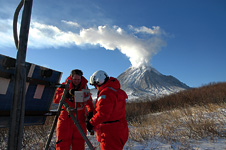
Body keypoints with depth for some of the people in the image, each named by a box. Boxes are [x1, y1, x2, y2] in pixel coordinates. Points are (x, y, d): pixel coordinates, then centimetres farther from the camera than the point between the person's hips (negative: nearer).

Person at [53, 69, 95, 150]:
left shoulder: (84, 86, 6)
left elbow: (89, 101, 14)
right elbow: (56, 99, -11)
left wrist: (90, 111, -3)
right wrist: (67, 94, -25)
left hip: (80, 119, 2)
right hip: (65, 118, -1)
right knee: (62, 143, 0)